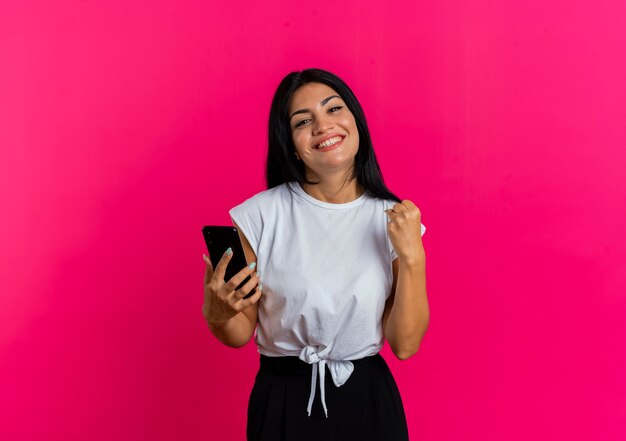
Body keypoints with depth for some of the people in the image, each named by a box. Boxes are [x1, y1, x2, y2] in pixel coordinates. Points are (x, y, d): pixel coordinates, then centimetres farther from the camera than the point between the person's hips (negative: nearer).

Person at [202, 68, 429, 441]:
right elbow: (240, 334, -3)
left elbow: (405, 345, -9)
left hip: (368, 401, 1)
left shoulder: (393, 219, -6)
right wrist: (217, 314, -23)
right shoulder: (260, 215, -10)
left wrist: (412, 257, -19)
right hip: (283, 401, -1)